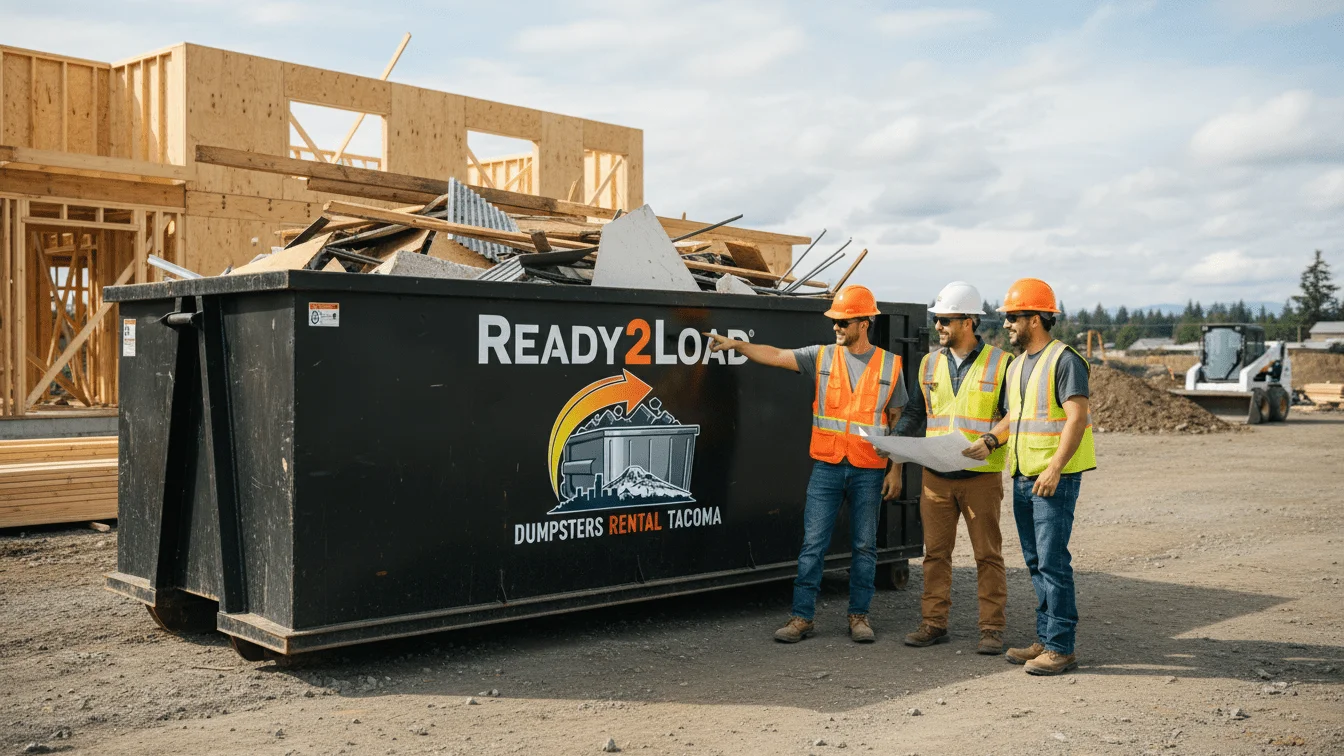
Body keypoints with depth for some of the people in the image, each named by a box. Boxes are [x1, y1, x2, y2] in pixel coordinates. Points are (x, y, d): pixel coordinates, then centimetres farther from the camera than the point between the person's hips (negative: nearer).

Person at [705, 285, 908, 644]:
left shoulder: (889, 365, 2)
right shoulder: (822, 357, 4)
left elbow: (897, 421, 5)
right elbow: (775, 356, -4)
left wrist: (895, 470, 2)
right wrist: (737, 344, -18)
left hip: (869, 471, 0)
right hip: (827, 467, 1)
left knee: (864, 546, 8)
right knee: (813, 543, 0)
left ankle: (859, 615, 20)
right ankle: (802, 617, 6)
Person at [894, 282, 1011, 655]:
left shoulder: (999, 363, -2)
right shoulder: (930, 363, 11)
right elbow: (915, 410, 16)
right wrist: (895, 437, -2)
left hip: (981, 475, -4)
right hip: (936, 474, 4)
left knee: (988, 554, 3)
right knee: (936, 551, 8)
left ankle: (992, 628, 11)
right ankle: (933, 623, 17)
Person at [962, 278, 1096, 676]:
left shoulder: (1064, 360, -11)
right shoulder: (1017, 366, 17)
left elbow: (1077, 418, -18)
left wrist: (1055, 468, -25)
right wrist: (990, 440, 8)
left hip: (1055, 479, -9)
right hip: (1023, 478, 9)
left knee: (1053, 561, -8)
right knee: (1035, 563, 12)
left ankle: (1061, 648, -2)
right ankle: (1045, 639, 21)